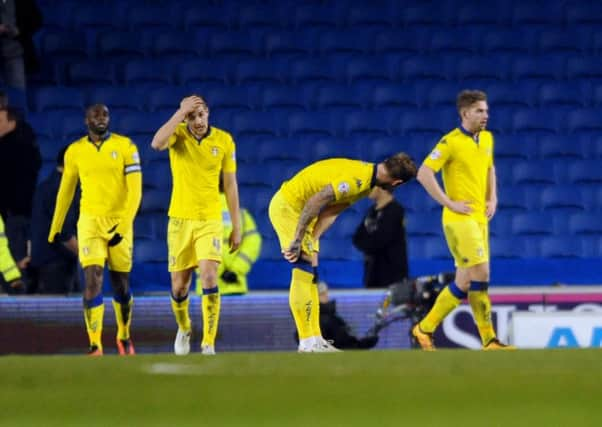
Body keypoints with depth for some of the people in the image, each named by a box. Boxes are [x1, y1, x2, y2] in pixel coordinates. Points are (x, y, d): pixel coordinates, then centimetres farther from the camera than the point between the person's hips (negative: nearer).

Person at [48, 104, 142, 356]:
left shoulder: (125, 147, -3)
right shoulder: (75, 151, 4)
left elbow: (135, 190, -7)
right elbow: (66, 190, 15)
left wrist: (124, 224, -17)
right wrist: (55, 227, 18)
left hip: (119, 223, 0)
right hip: (90, 222, 0)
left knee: (121, 285, 9)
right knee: (93, 280, -14)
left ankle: (124, 337, 32)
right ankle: (95, 345, -15)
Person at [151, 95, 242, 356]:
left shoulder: (224, 141, -2)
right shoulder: (178, 134, -5)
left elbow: (230, 184, 4)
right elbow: (157, 143, -29)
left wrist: (236, 227, 4)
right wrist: (181, 112, -26)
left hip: (210, 220, -1)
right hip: (180, 219, 1)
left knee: (209, 278, -18)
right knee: (179, 286, 7)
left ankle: (209, 343, -13)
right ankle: (183, 329, 36)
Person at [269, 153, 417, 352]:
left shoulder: (366, 176, 4)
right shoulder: (357, 179, -27)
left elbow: (330, 212, 2)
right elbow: (316, 201, -29)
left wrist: (311, 241, -9)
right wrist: (297, 240, -24)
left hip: (299, 208, 10)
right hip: (287, 206, -10)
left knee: (310, 275, 10)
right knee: (304, 272, -12)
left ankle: (315, 339, 12)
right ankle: (307, 343, -12)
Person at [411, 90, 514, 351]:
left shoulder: (487, 139, 13)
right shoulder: (451, 142, -11)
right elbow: (424, 174, -15)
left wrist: (492, 199, 15)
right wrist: (449, 203, -16)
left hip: (479, 219, 8)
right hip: (459, 219, -8)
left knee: (465, 283, 5)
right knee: (481, 273, -14)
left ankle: (425, 328, 12)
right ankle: (489, 339, -10)